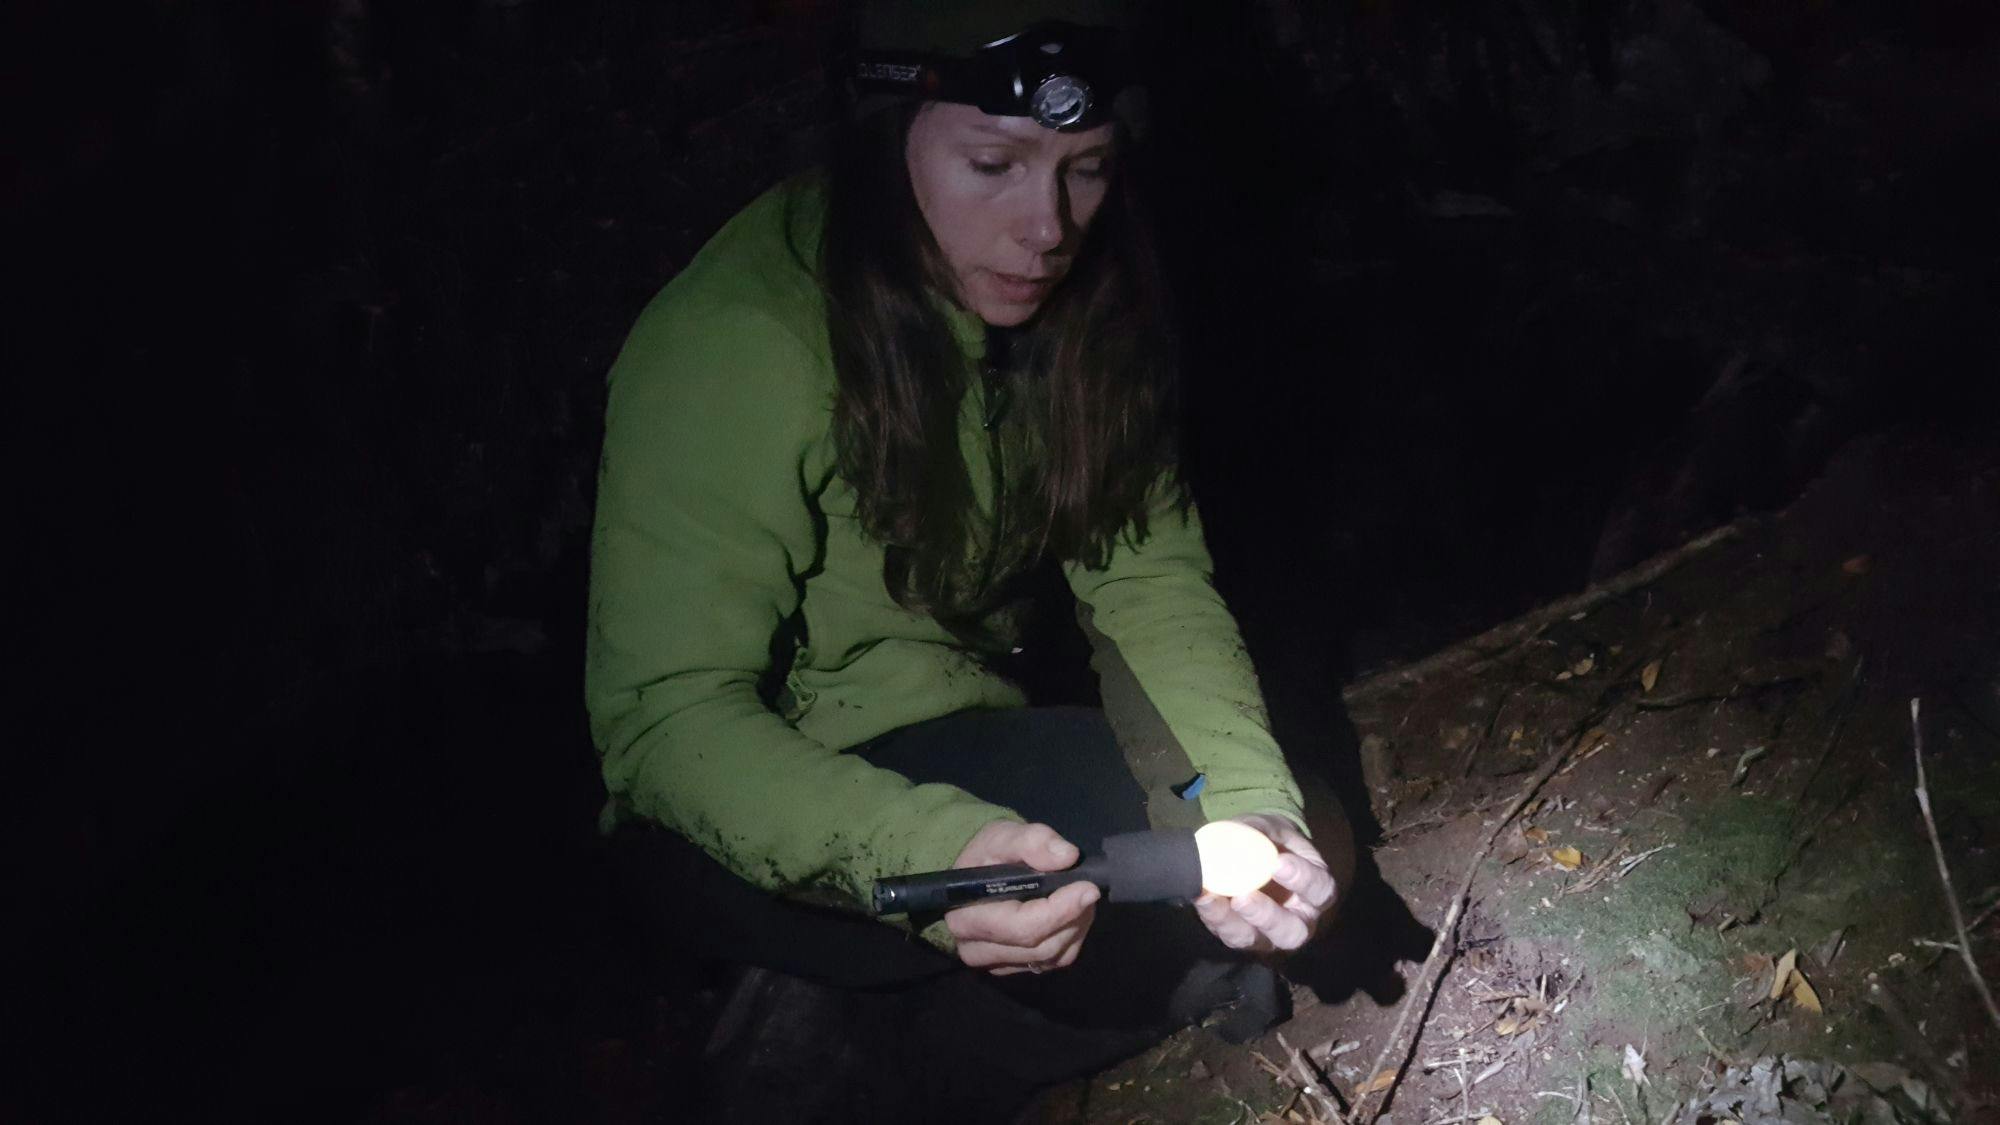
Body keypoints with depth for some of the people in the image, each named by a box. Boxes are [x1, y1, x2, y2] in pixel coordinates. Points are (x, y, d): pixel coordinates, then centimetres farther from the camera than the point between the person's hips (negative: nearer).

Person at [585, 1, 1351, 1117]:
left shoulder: (1083, 303, -8)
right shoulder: (735, 342, -27)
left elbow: (1150, 581, -10)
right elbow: (666, 711, -29)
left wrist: (1251, 804, -28)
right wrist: (925, 855, -45)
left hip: (963, 724, 6)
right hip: (751, 824, -5)